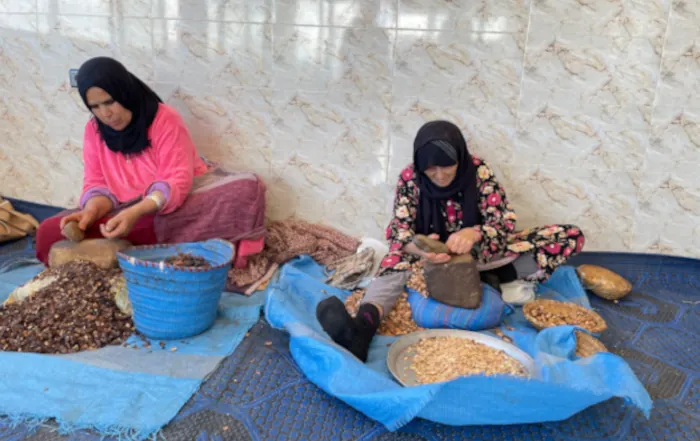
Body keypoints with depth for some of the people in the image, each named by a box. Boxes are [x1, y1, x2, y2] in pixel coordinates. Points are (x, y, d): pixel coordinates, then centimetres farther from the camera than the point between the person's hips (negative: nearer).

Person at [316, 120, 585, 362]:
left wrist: (474, 233, -41)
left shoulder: (478, 171, -13)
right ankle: (364, 324, -64)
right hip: (432, 254, -1)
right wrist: (417, 247, -45)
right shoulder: (410, 178, -13)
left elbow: (504, 221, -17)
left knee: (571, 236, -13)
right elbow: (398, 230, -20)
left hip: (476, 251, 1)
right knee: (400, 258, -39)